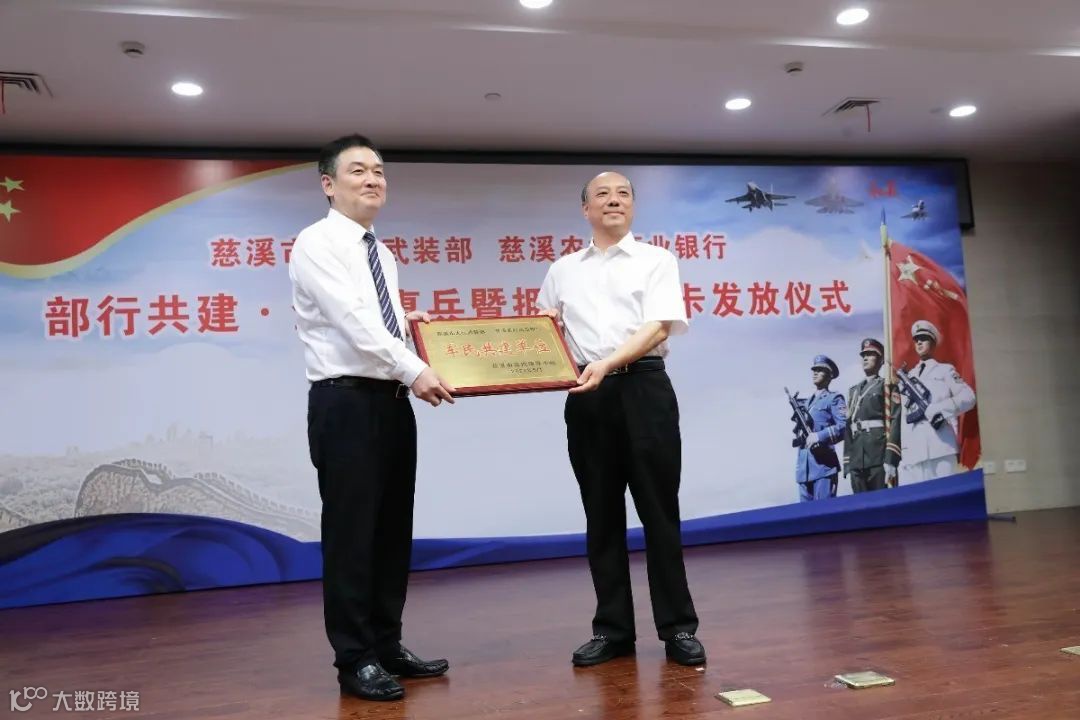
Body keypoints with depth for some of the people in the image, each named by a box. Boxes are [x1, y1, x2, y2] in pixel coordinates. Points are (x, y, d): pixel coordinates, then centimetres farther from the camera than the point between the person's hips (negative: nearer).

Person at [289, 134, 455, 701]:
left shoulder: (382, 254, 18)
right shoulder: (317, 243, -6)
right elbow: (352, 320, -19)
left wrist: (412, 325, -1)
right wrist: (414, 370, -24)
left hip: (392, 401, 8)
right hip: (346, 402, -8)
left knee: (393, 529, 11)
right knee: (351, 532, -1)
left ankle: (387, 646, 23)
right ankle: (355, 660, 11)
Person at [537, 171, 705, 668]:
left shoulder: (656, 261, 6)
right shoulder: (563, 270, 16)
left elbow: (659, 327, -7)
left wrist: (608, 363, -20)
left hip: (643, 388, -3)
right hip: (586, 395, 3)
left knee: (658, 509, 1)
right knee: (601, 514, 7)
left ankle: (678, 626, 12)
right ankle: (612, 628, 17)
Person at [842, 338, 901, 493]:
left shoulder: (887, 385, 7)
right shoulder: (853, 390, 25)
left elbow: (895, 421, -6)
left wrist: (891, 459, -17)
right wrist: (847, 462, 11)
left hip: (880, 456, -5)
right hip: (856, 460, 5)